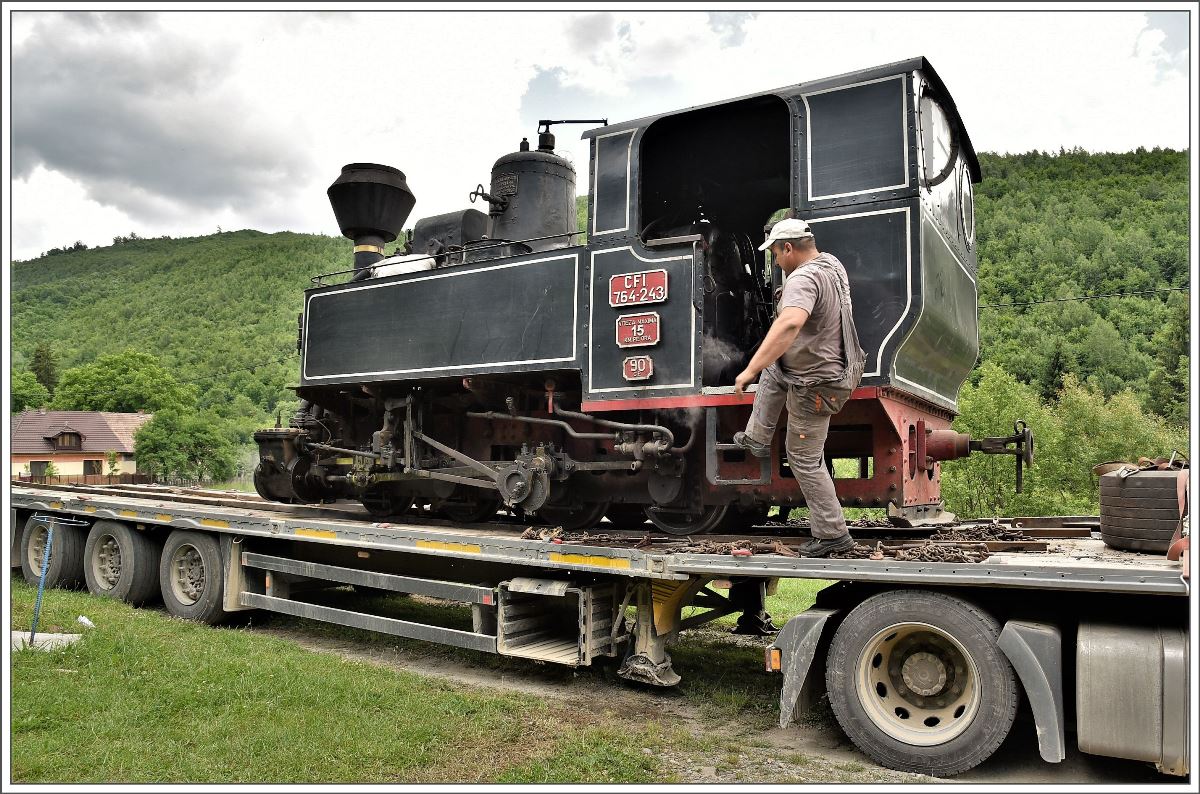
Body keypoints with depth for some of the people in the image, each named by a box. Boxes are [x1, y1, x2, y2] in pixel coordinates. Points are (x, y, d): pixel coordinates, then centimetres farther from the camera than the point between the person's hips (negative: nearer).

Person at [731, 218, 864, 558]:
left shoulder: (803, 279, -29)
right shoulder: (831, 263, 2)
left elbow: (789, 325, -47)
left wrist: (750, 369, -47)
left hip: (813, 384, -10)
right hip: (829, 362, 10)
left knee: (804, 459, 3)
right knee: (771, 374, 32)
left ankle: (832, 534, 13)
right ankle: (757, 440, 46)